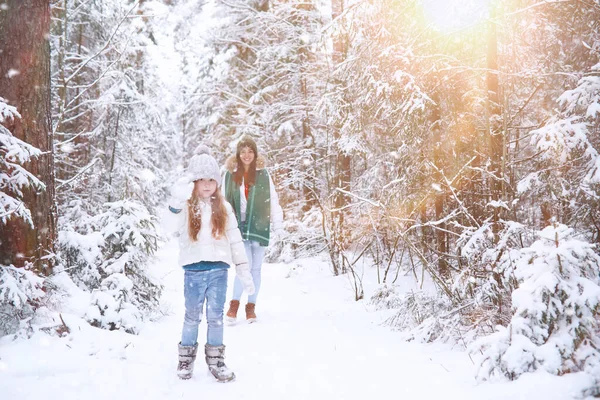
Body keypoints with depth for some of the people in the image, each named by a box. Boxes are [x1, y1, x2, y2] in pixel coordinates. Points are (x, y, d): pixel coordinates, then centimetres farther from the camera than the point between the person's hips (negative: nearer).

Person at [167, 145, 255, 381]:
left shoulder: (224, 208, 6)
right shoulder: (185, 206, -1)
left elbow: (235, 240, 7)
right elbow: (177, 194, -28)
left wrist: (243, 270, 2)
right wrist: (190, 175, -13)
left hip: (219, 269, 1)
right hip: (194, 271, -1)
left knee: (216, 317, 9)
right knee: (192, 316, 10)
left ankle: (216, 360, 22)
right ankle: (186, 358, 27)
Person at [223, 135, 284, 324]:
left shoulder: (263, 174, 2)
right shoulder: (230, 175, 4)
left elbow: (273, 201, 3)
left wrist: (278, 225, -1)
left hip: (259, 228, 1)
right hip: (239, 228, -1)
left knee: (255, 269, 8)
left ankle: (251, 307, 22)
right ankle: (234, 303, 3)